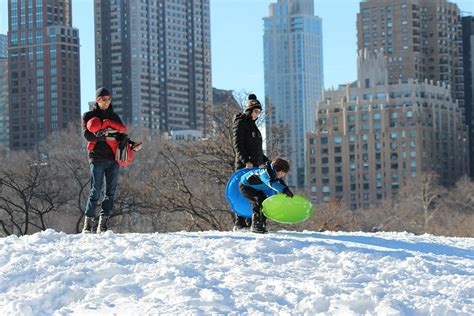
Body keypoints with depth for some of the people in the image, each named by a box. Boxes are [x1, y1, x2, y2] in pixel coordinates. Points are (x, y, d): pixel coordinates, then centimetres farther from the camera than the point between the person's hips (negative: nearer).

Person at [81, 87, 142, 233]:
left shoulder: (114, 116, 19)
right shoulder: (89, 116, 6)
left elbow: (121, 135, 16)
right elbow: (87, 135, -8)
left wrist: (132, 145, -1)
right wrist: (102, 134, -24)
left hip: (113, 158, 5)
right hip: (97, 158, -5)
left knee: (111, 192, 0)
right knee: (96, 191, -10)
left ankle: (103, 224, 2)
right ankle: (88, 224, -7)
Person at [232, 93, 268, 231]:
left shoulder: (252, 124, 22)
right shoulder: (241, 123, -4)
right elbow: (238, 144, -14)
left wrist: (265, 160, 20)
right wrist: (246, 161, -24)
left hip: (255, 165, 9)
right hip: (244, 164, -9)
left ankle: (250, 223, 7)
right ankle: (240, 223, -11)